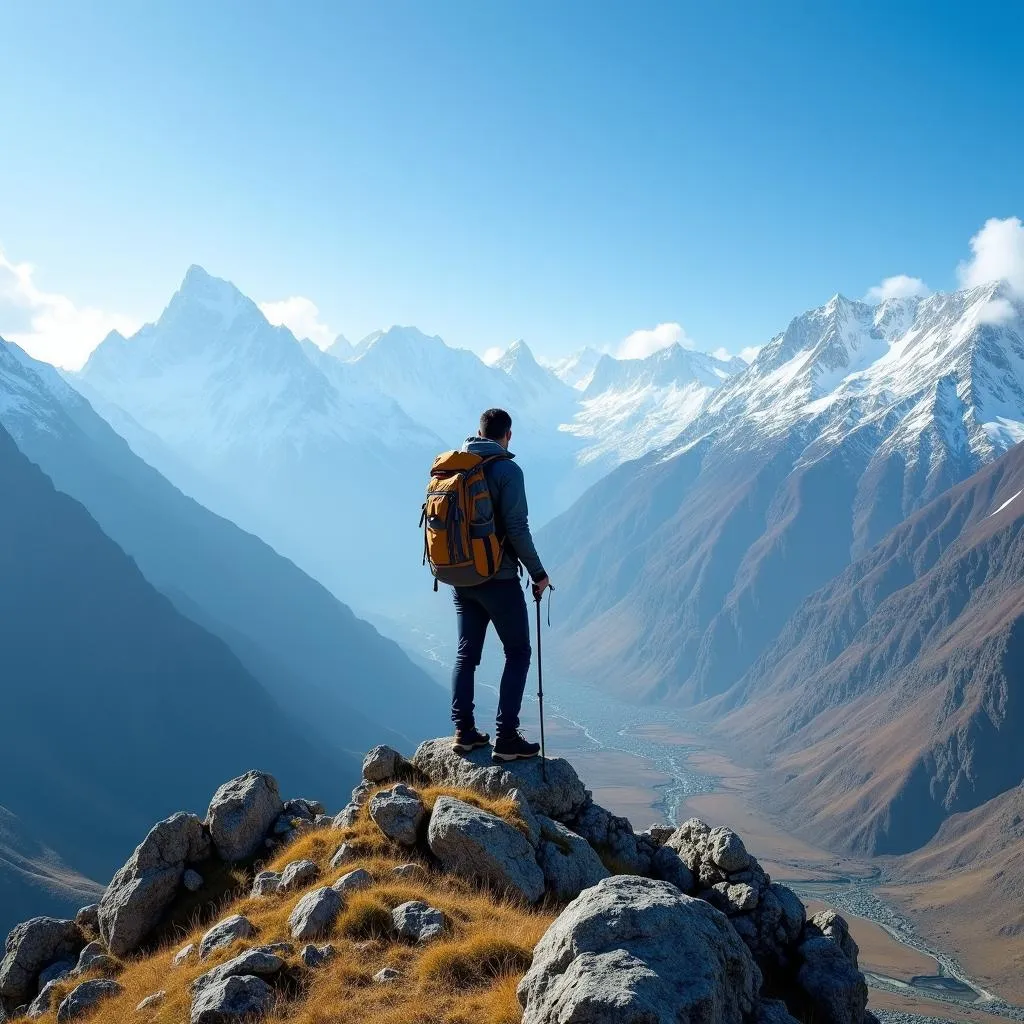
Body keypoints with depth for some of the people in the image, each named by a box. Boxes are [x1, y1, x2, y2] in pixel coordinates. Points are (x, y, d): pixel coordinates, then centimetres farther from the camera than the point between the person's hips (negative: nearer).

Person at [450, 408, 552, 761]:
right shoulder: (507, 470, -14)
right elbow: (517, 529, -18)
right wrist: (538, 573, -7)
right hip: (498, 579, -6)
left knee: (466, 653, 16)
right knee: (518, 653, 5)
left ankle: (463, 731, 15)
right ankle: (506, 738, 0)